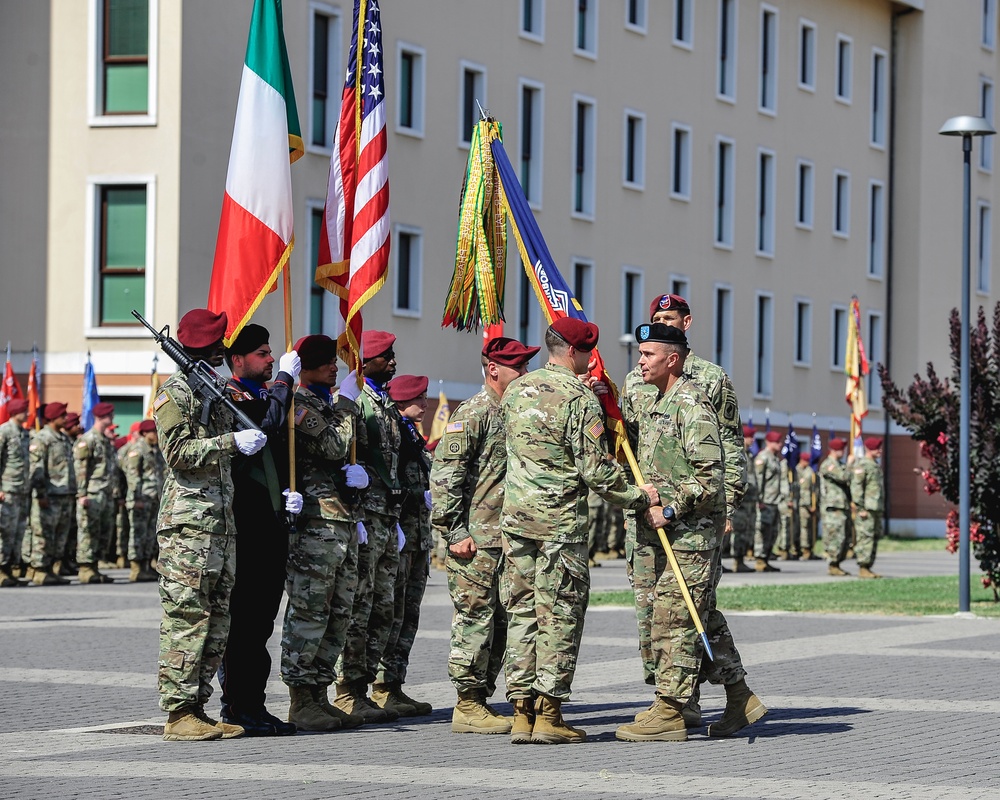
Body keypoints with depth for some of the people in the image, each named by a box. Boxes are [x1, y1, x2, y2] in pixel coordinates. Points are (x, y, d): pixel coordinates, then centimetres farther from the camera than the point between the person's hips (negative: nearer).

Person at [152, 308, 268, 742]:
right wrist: (232, 442, -20)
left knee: (216, 622, 8)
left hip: (221, 523, 9)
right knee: (186, 618, -9)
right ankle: (178, 713, -8)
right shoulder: (176, 391, -6)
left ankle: (197, 709, 12)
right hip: (188, 524, -9)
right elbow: (179, 452, -16)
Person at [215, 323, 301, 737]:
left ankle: (254, 705, 14)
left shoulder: (267, 395, 20)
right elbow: (268, 421, -26)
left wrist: (292, 492, 8)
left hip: (272, 526, 9)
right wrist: (285, 377, -15)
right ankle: (238, 707, -4)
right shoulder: (228, 397, -8)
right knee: (243, 618, -7)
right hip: (245, 527, -9)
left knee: (262, 620, 10)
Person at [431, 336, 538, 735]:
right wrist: (456, 532, -17)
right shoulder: (473, 413, -9)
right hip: (476, 541, -9)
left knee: (499, 624, 10)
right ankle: (468, 705, -2)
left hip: (508, 539, 9)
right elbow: (445, 475, -14)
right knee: (475, 619, -6)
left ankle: (480, 699, 16)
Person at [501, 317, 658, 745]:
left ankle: (521, 712, 8)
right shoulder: (580, 399, -11)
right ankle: (548, 714, -3)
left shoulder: (515, 391, 10)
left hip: (515, 514, 6)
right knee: (559, 613, -1)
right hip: (561, 518, -6)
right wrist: (638, 496, 0)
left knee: (522, 610, 9)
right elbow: (596, 469, -14)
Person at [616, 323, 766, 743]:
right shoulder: (658, 404, 17)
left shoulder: (692, 404, -13)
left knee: (674, 620, -9)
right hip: (663, 532, 10)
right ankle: (740, 699, 19)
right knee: (703, 618, 12)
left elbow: (709, 475, -19)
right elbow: (651, 467, 30)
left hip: (691, 531, -10)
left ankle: (669, 712, -8)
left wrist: (670, 510, -20)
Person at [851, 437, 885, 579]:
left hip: (876, 508, 9)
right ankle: (862, 568, -10)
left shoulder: (875, 465, 19)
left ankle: (868, 567, 15)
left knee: (875, 538, 10)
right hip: (866, 509, -9)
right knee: (865, 537, -10)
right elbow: (856, 486, -15)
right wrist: (861, 508, -19)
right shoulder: (861, 465, -10)